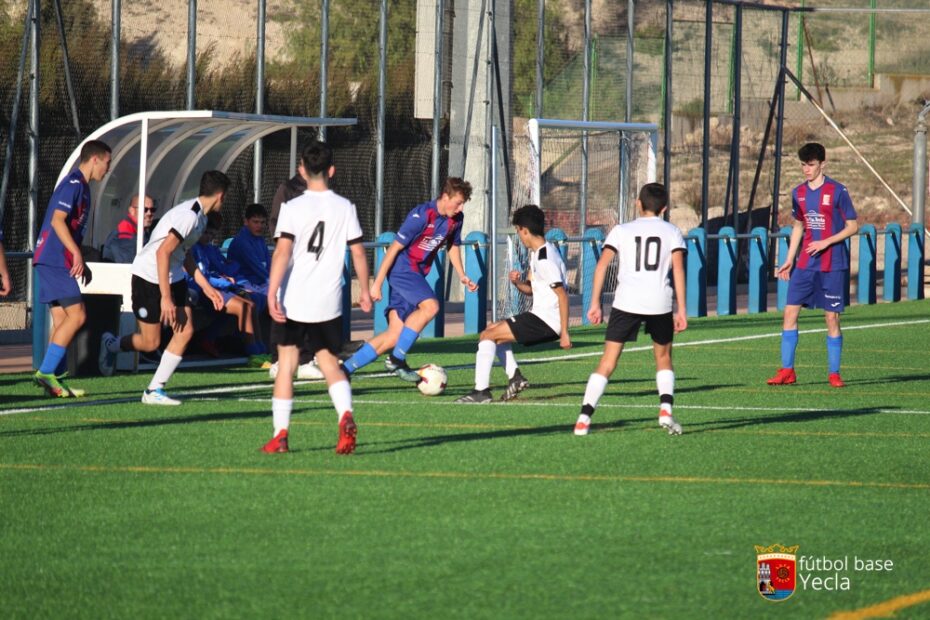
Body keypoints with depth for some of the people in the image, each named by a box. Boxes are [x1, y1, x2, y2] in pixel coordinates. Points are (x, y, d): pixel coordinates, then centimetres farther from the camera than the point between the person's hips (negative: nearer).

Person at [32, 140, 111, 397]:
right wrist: (77, 253, -26)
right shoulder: (73, 184, -11)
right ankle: (45, 372, -17)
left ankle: (55, 381, 5)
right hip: (54, 260, -10)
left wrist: (80, 262, 26)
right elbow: (57, 220, -21)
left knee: (62, 321, 7)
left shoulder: (81, 186, 20)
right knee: (76, 315, -14)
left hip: (55, 261, 10)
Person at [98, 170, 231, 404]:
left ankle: (154, 390, 1)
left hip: (172, 277, 9)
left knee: (185, 330, -5)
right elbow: (163, 252, -29)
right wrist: (165, 298, -29)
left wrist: (206, 287, 19)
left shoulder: (200, 216, 8)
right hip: (149, 277, -9)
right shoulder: (188, 216, -24)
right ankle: (111, 345, 29)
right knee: (151, 343, -3)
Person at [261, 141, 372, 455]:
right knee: (330, 362, 11)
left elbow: (282, 252, -16)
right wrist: (365, 291, 16)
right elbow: (358, 253, 5)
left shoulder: (292, 208, -7)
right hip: (328, 304, 2)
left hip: (292, 301, -2)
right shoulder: (345, 208, 2)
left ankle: (280, 434, 8)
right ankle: (346, 415, -16)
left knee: (286, 365, 8)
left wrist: (272, 294, -18)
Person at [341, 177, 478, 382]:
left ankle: (346, 368, 4)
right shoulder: (421, 215, -20)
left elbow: (453, 246, 24)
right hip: (402, 269, -8)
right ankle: (396, 360, -22)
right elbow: (395, 247, -17)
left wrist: (462, 276, 13)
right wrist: (377, 283, -16)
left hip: (417, 274, 8)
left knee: (394, 336, -1)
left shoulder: (455, 219, 3)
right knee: (430, 305, -30)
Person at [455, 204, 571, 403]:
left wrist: (564, 333, -23)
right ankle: (515, 377, 10)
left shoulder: (546, 258, -18)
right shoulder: (536, 253, 14)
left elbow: (562, 295, -21)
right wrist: (518, 283, 1)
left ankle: (481, 391, -14)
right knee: (493, 331, 23)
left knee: (487, 335, -12)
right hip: (540, 315, 11)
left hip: (547, 320, -11)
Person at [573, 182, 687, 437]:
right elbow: (678, 268, -1)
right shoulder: (671, 232, 11)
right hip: (660, 303, 0)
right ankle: (666, 409, 2)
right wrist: (681, 310, -1)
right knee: (663, 358, 22)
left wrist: (595, 304, 3)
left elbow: (602, 264, 1)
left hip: (626, 301, 0)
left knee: (607, 363, 1)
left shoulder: (622, 230, 12)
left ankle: (584, 419, -9)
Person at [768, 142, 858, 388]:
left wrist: (825, 242, -16)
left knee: (832, 317, -1)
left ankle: (834, 373, 8)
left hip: (832, 265, -5)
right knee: (790, 312, -3)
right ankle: (787, 371, 3)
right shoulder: (799, 193, 9)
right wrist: (789, 260, 14)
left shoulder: (837, 191, -7)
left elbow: (853, 226, -5)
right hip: (805, 264, 5)